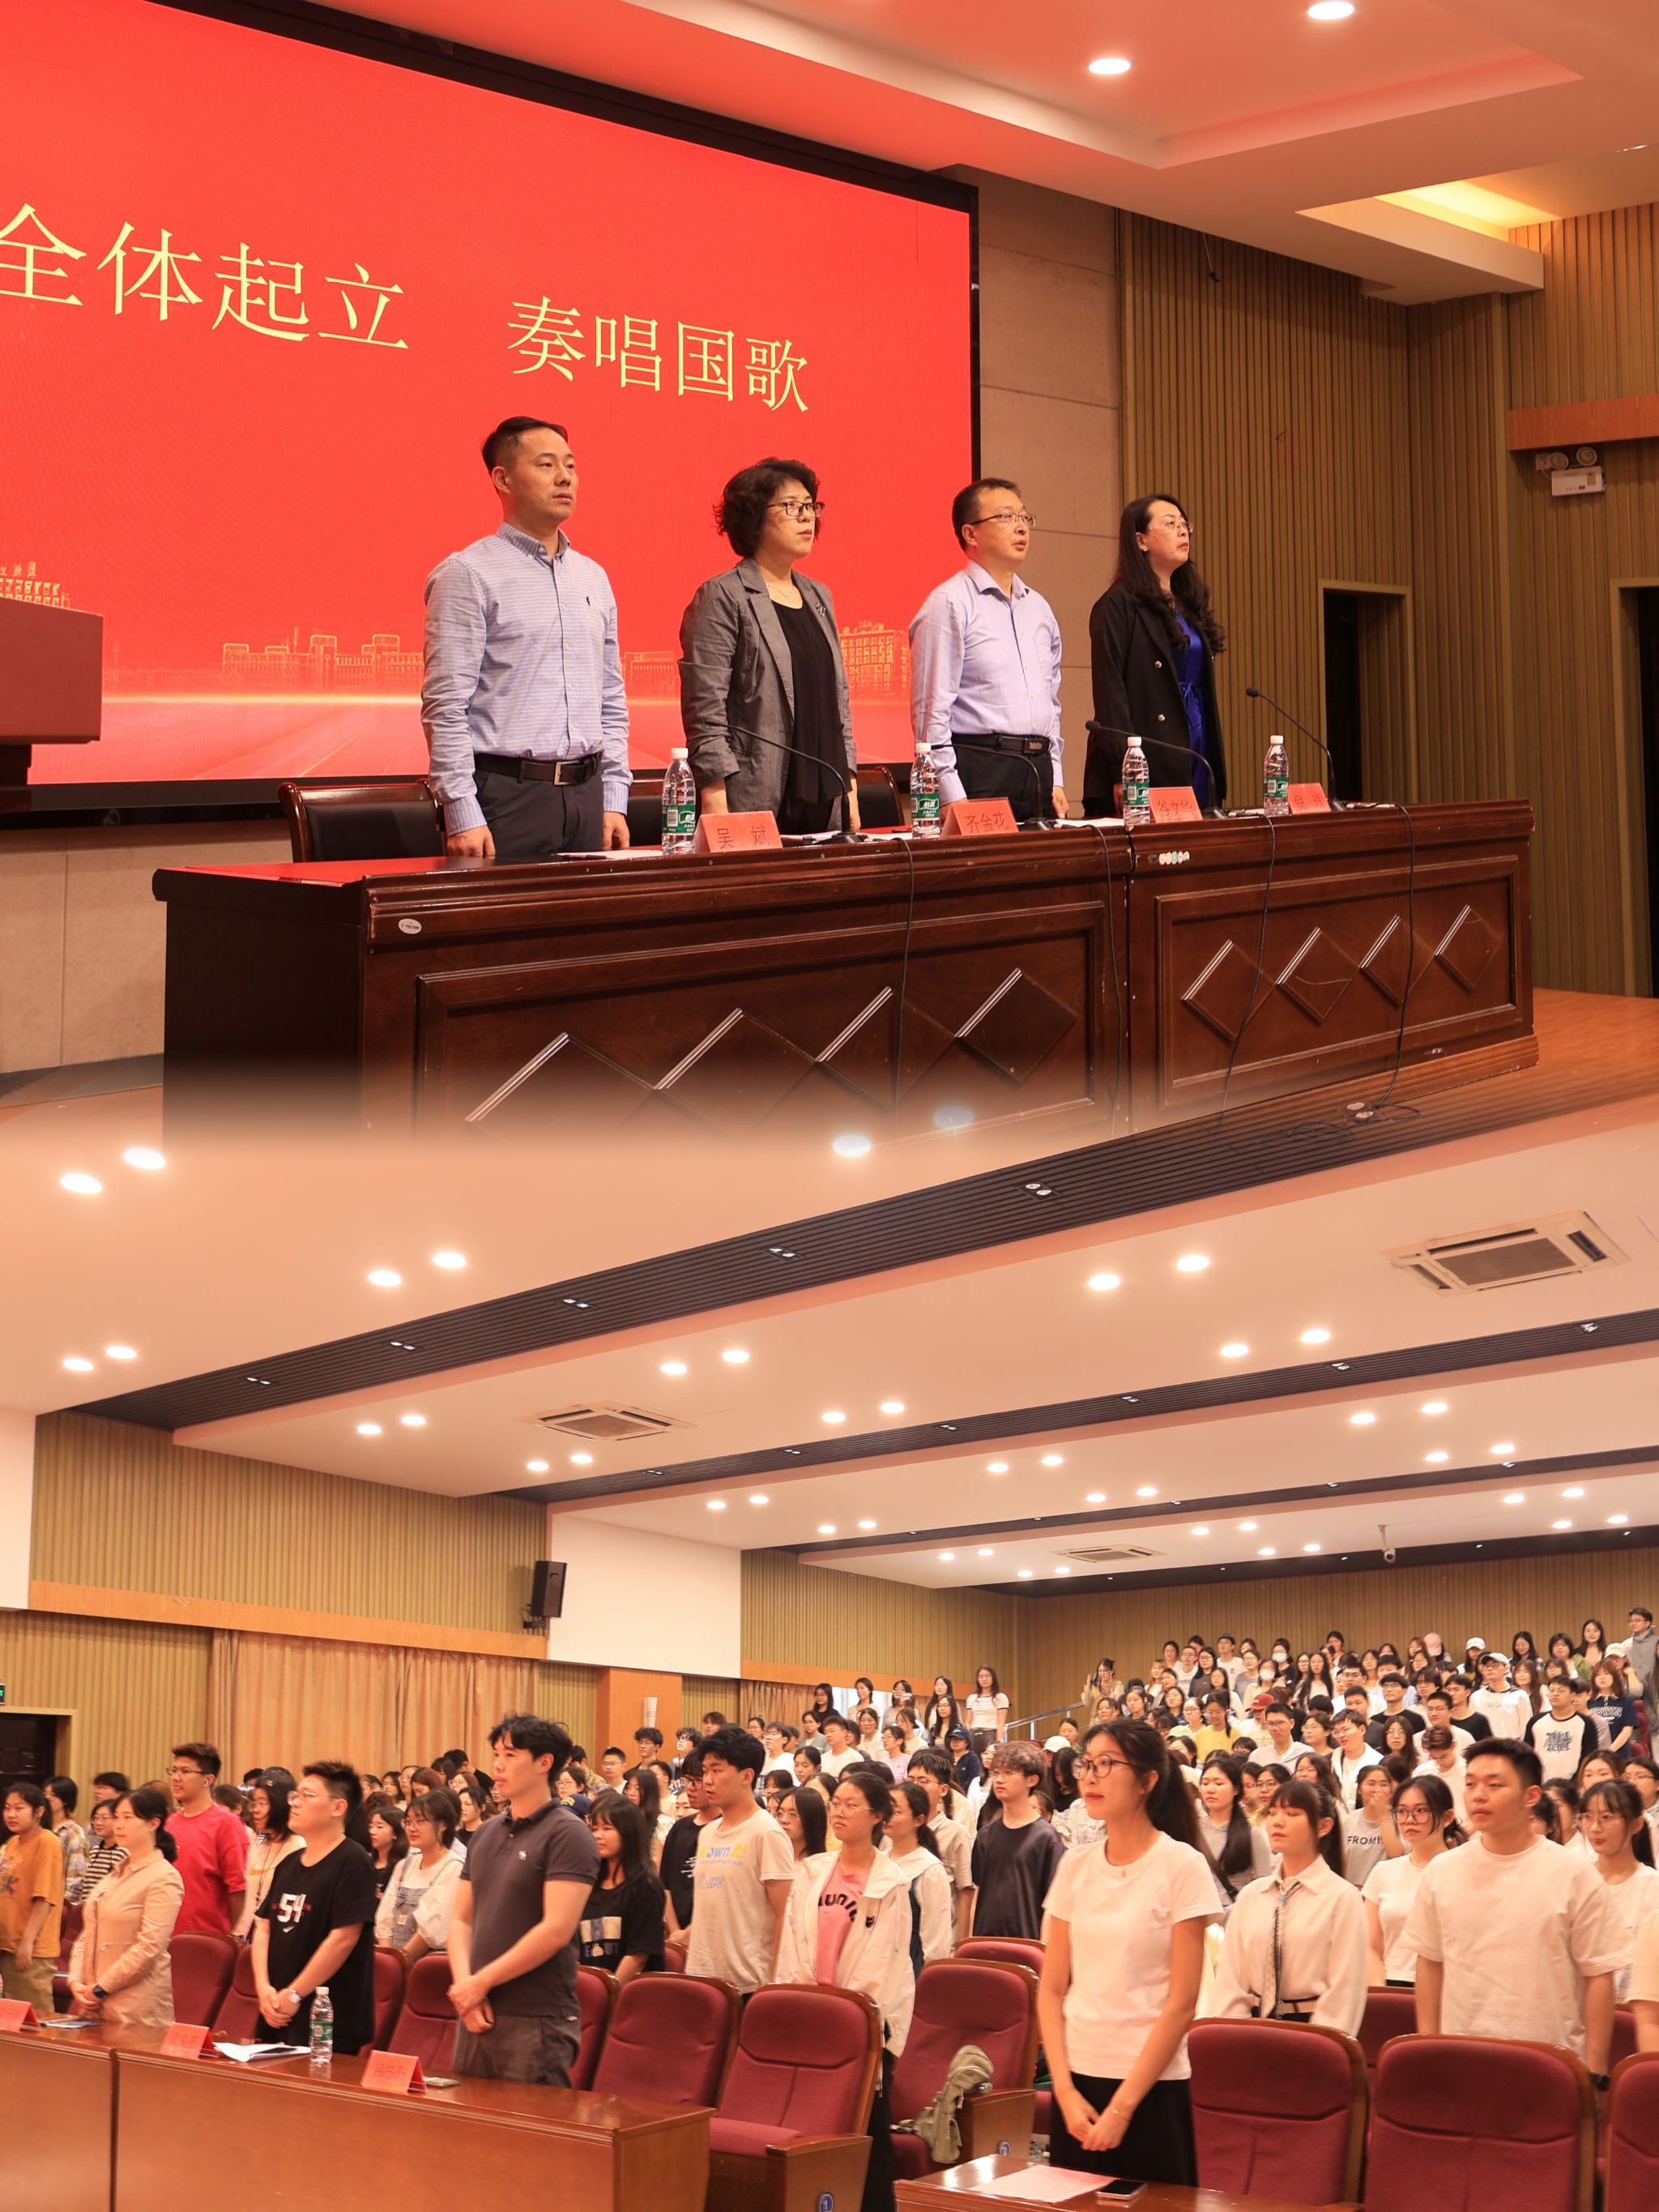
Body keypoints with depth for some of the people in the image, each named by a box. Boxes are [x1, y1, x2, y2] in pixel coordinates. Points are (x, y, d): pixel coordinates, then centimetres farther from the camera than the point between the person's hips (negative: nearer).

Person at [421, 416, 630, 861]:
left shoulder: (593, 578, 16)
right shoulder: (469, 574, -3)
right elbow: (445, 706, -9)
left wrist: (614, 800, 10)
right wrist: (462, 816, -16)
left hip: (586, 793, 6)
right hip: (507, 792, -6)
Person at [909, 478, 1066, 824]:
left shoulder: (1038, 608, 18)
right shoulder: (949, 604, -5)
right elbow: (931, 712, -10)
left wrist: (1055, 780, 15)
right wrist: (953, 798, -15)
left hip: (1039, 770, 7)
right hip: (980, 769, -7)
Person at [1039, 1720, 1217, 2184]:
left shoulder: (1183, 1866, -7)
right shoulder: (1075, 1866, 6)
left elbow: (1182, 2004, -10)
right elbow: (1051, 1989, 7)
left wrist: (1122, 2107, -11)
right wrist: (1066, 2090, -5)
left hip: (1151, 2087, -4)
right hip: (1076, 2078, 4)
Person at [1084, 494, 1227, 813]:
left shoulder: (1190, 605, 19)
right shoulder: (1119, 605, -6)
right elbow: (1110, 694, -13)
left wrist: (1217, 769, 15)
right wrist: (1123, 774, -21)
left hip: (1198, 762, 8)